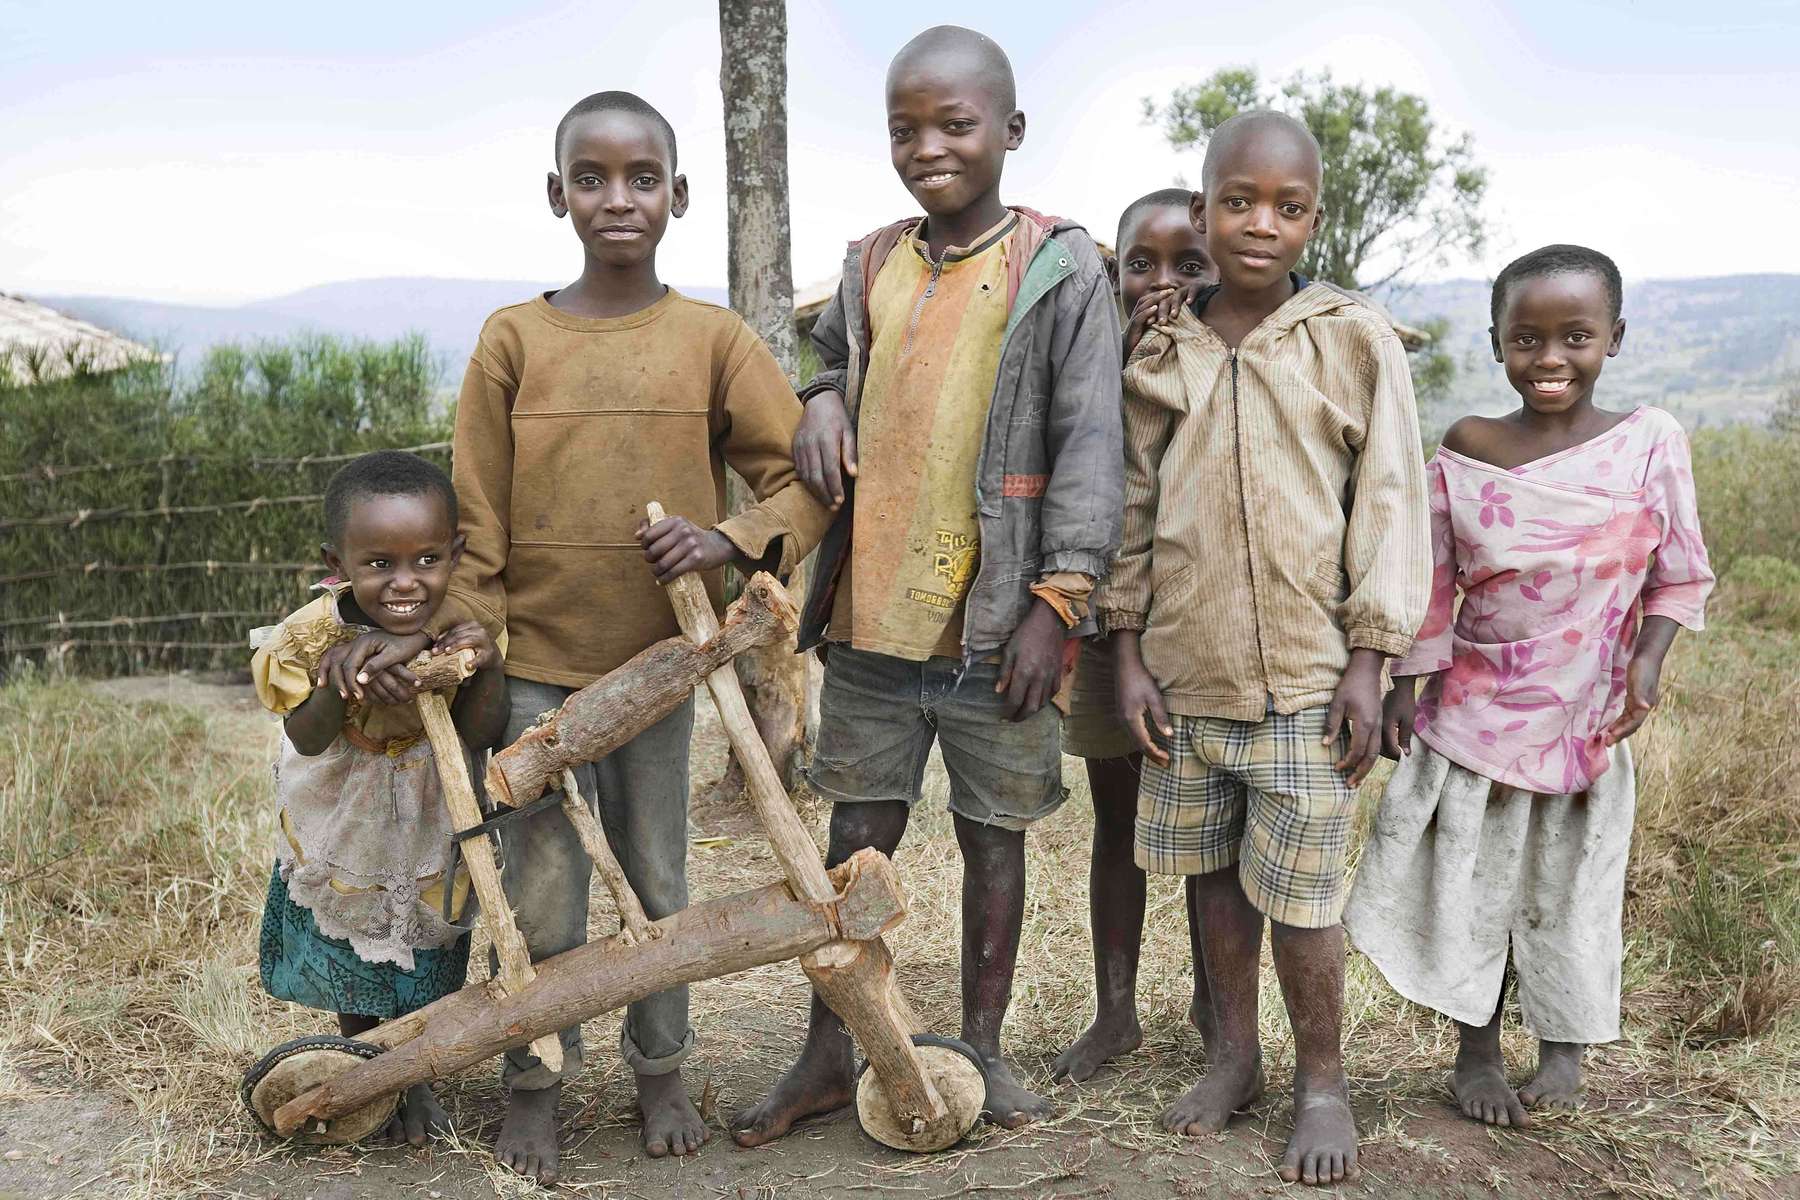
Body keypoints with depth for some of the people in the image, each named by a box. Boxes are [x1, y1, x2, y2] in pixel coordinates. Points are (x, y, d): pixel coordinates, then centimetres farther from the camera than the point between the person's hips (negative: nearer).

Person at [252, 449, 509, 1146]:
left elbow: (481, 737, -29)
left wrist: (486, 665, -47)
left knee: (428, 974, 19)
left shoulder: (462, 628, -23)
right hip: (342, 830, 0)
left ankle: (414, 1080, 45)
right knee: (352, 969, 21)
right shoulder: (318, 632, -24)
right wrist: (338, 679, -47)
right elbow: (306, 740, -29)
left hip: (433, 831, 0)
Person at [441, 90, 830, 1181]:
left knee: (661, 881, 14)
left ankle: (661, 1069, 31)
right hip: (537, 665, 0)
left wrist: (731, 539, -18)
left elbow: (807, 475, 0)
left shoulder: (714, 339, -2)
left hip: (661, 661, 1)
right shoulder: (514, 338, -2)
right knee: (545, 888, 6)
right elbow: (478, 519, 1)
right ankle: (535, 1084, 24)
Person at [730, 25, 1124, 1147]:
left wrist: (1059, 600, -15)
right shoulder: (871, 265, 9)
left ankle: (982, 1044, 28)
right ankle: (829, 1055, 26)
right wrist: (823, 404, 2)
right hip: (872, 611, 4)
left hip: (994, 621, -4)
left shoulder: (1060, 267, -5)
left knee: (994, 834, 10)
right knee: (859, 835, 12)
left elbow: (1089, 445, -9)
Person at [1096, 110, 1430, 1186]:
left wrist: (1368, 662, -6)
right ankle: (1235, 1054, 33)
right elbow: (1133, 510, 9)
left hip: (1305, 677, -3)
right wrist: (1129, 654, 5)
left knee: (1299, 892, 1)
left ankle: (1323, 1081, 22)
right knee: (1214, 870, 14)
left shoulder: (1355, 340, -2)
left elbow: (1390, 504, -2)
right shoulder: (1160, 357, 5)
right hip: (1184, 673, 3)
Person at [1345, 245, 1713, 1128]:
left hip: (1588, 715, 0)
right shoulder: (1464, 453, -4)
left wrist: (1647, 659, -13)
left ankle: (1565, 1046, 33)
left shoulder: (1649, 440, -7)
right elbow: (1431, 585, 3)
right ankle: (1475, 1050, 26)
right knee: (1470, 878, 8)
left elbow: (1681, 575, 1)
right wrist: (1405, 684, 0)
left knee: (1572, 882, 12)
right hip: (1477, 707, 1)